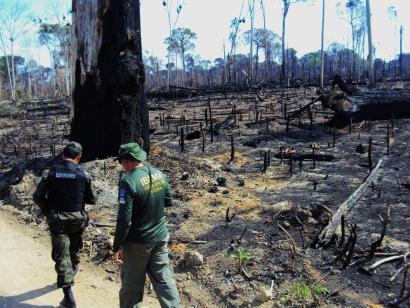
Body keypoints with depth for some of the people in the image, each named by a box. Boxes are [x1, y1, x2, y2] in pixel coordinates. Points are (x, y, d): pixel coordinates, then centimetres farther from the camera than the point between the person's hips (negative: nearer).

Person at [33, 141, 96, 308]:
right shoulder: (84, 175, -9)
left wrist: (47, 211, 12)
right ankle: (69, 278, 45)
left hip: (57, 220, -1)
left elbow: (37, 197, -4)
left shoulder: (50, 173, -9)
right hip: (77, 219, 1)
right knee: (74, 252, 23)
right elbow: (92, 200, -2)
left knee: (62, 255, 1)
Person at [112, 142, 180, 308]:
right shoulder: (159, 174, -2)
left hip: (137, 242, -5)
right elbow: (169, 202, 11)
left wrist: (116, 247, -11)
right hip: (160, 237, 5)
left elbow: (124, 220, -21)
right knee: (164, 278, 13)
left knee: (132, 284, 13)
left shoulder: (129, 182, -22)